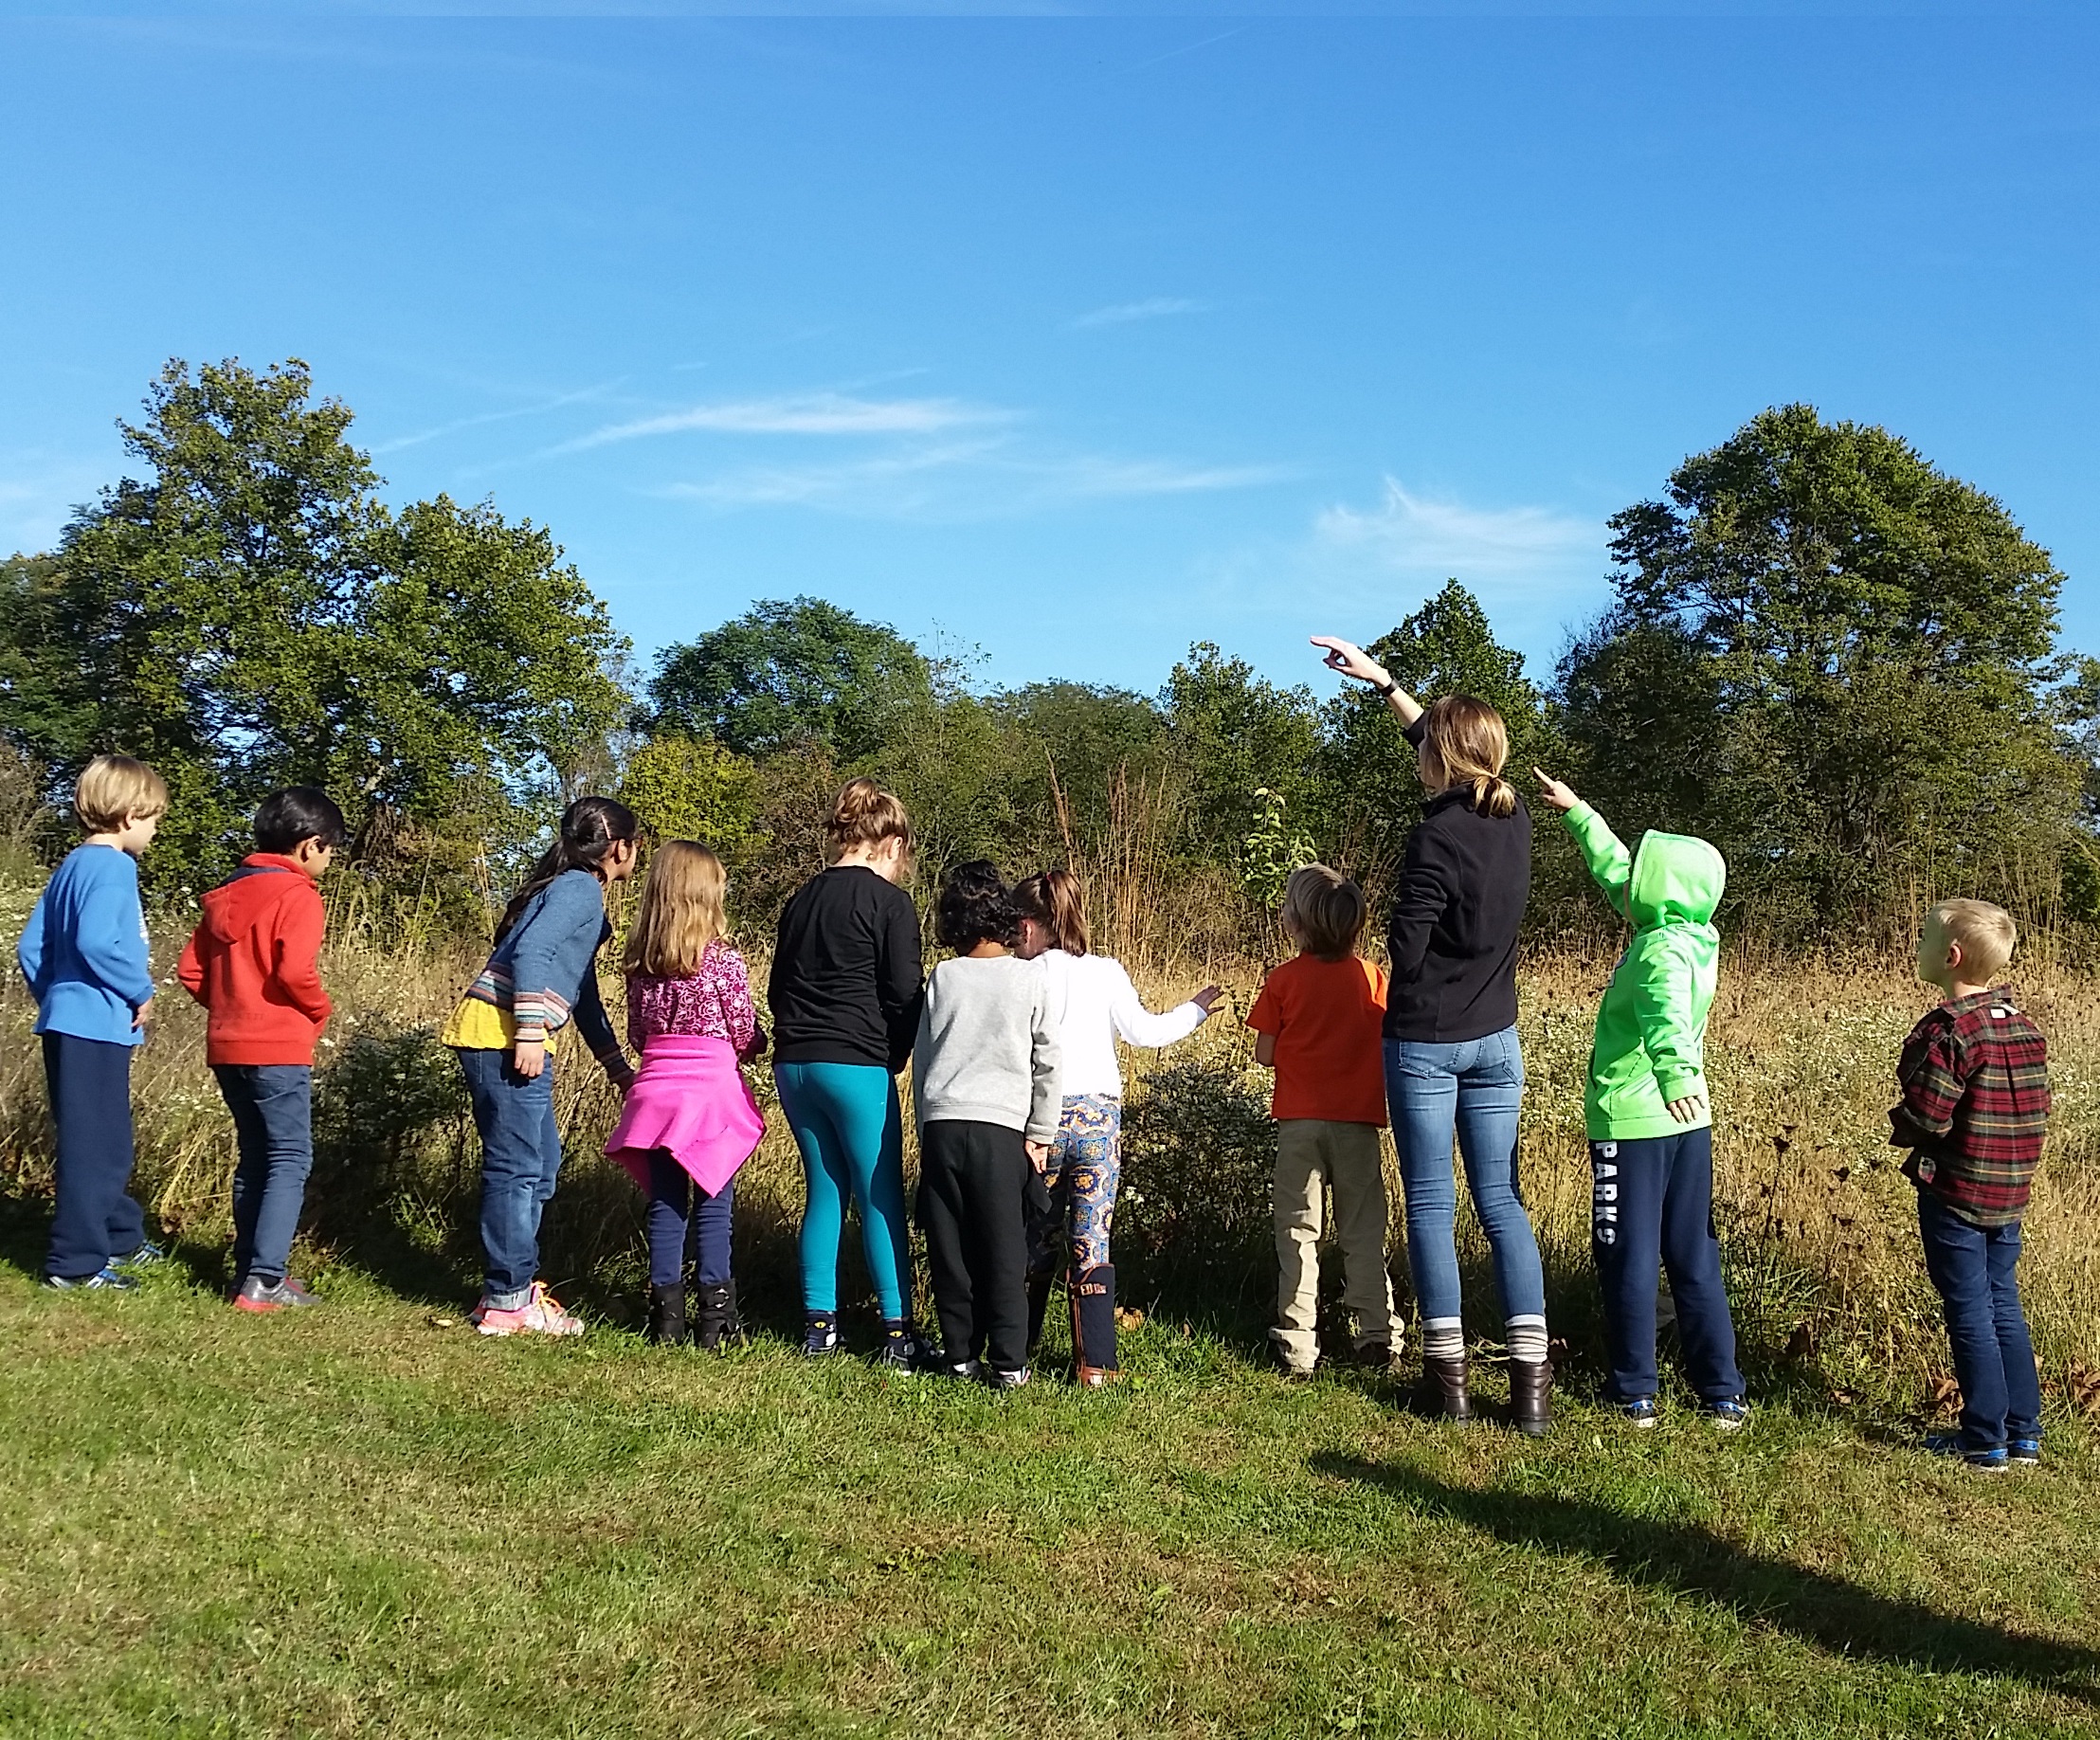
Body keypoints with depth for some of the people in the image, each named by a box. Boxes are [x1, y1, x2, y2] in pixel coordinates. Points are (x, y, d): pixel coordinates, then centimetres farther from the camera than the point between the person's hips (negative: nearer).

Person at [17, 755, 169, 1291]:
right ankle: (75, 1261, 1)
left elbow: (30, 947, 14)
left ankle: (121, 1237, 32)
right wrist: (141, 990, -14)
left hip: (67, 1022, 10)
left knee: (108, 1143, 20)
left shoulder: (72, 866, 14)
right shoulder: (112, 867, -14)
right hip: (96, 1026, -10)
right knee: (95, 1146, -3)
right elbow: (97, 942, -27)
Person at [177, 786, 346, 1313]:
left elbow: (191, 970, 12)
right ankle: (264, 1281, -10)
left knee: (255, 1157, 17)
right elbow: (295, 971, -23)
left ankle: (250, 1267, 20)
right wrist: (318, 1011, -5)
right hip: (278, 1048, -8)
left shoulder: (226, 894, 13)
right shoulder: (297, 895, -11)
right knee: (291, 1161, -4)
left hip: (227, 1046, 8)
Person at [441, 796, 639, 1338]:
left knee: (540, 1161, 16)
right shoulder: (580, 888, -6)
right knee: (518, 1167, -7)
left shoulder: (577, 892, 25)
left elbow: (584, 996, 30)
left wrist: (620, 1070, 34)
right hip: (503, 1034, -10)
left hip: (507, 1037, 10)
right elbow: (530, 952, -21)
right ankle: (507, 1303, -2)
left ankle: (517, 1283, 23)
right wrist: (531, 1033, -24)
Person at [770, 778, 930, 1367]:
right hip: (855, 1065, -7)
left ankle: (818, 1324, 15)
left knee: (825, 1191, 14)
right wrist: (894, 1059, 7)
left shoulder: (802, 899, 14)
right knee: (882, 1198, 0)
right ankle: (897, 1334, 1)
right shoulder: (889, 902, -6)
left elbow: (776, 989, 17)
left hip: (793, 1064, 7)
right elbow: (904, 996, -8)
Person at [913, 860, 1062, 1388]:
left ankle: (961, 1353, 15)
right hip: (1001, 1128, -2)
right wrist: (1040, 1135, 7)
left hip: (941, 1126, 2)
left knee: (950, 1248, 9)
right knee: (1004, 1251, 3)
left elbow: (922, 1058, 10)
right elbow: (1047, 1063, 0)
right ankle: (1008, 1363, 3)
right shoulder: (1031, 978, -1)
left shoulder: (942, 977, 4)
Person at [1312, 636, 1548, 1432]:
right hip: (1495, 1038, 6)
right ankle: (1531, 1379, 4)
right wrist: (1383, 682, 21)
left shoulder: (1439, 838, -20)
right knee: (1502, 1201, 9)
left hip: (1425, 1041, -6)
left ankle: (1448, 1374, 9)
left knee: (1430, 1204, 5)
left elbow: (1405, 949, -16)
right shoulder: (1515, 820, 1)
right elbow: (1455, 745, 17)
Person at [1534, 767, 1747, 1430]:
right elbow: (1616, 869, 22)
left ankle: (1635, 1393, 11)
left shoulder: (1660, 948, -17)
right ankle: (1723, 1392, 15)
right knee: (1694, 1259, 12)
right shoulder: (1691, 935, 8)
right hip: (1689, 1123, 8)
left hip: (1633, 1123, -8)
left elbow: (1666, 1011, -40)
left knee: (1630, 1258, 3)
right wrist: (1578, 814, 30)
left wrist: (1675, 1073, -58)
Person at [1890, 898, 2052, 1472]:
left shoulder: (1948, 1030, -20)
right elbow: (2038, 1107, 9)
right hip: (2010, 1191, 8)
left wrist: (1898, 1129, -1)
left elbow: (1924, 1118, -21)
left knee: (1969, 1314, 1)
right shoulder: (2023, 1024, 5)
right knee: (2004, 1306, 15)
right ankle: (2024, 1432, 20)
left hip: (1954, 1192, -8)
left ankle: (1985, 1440, 8)